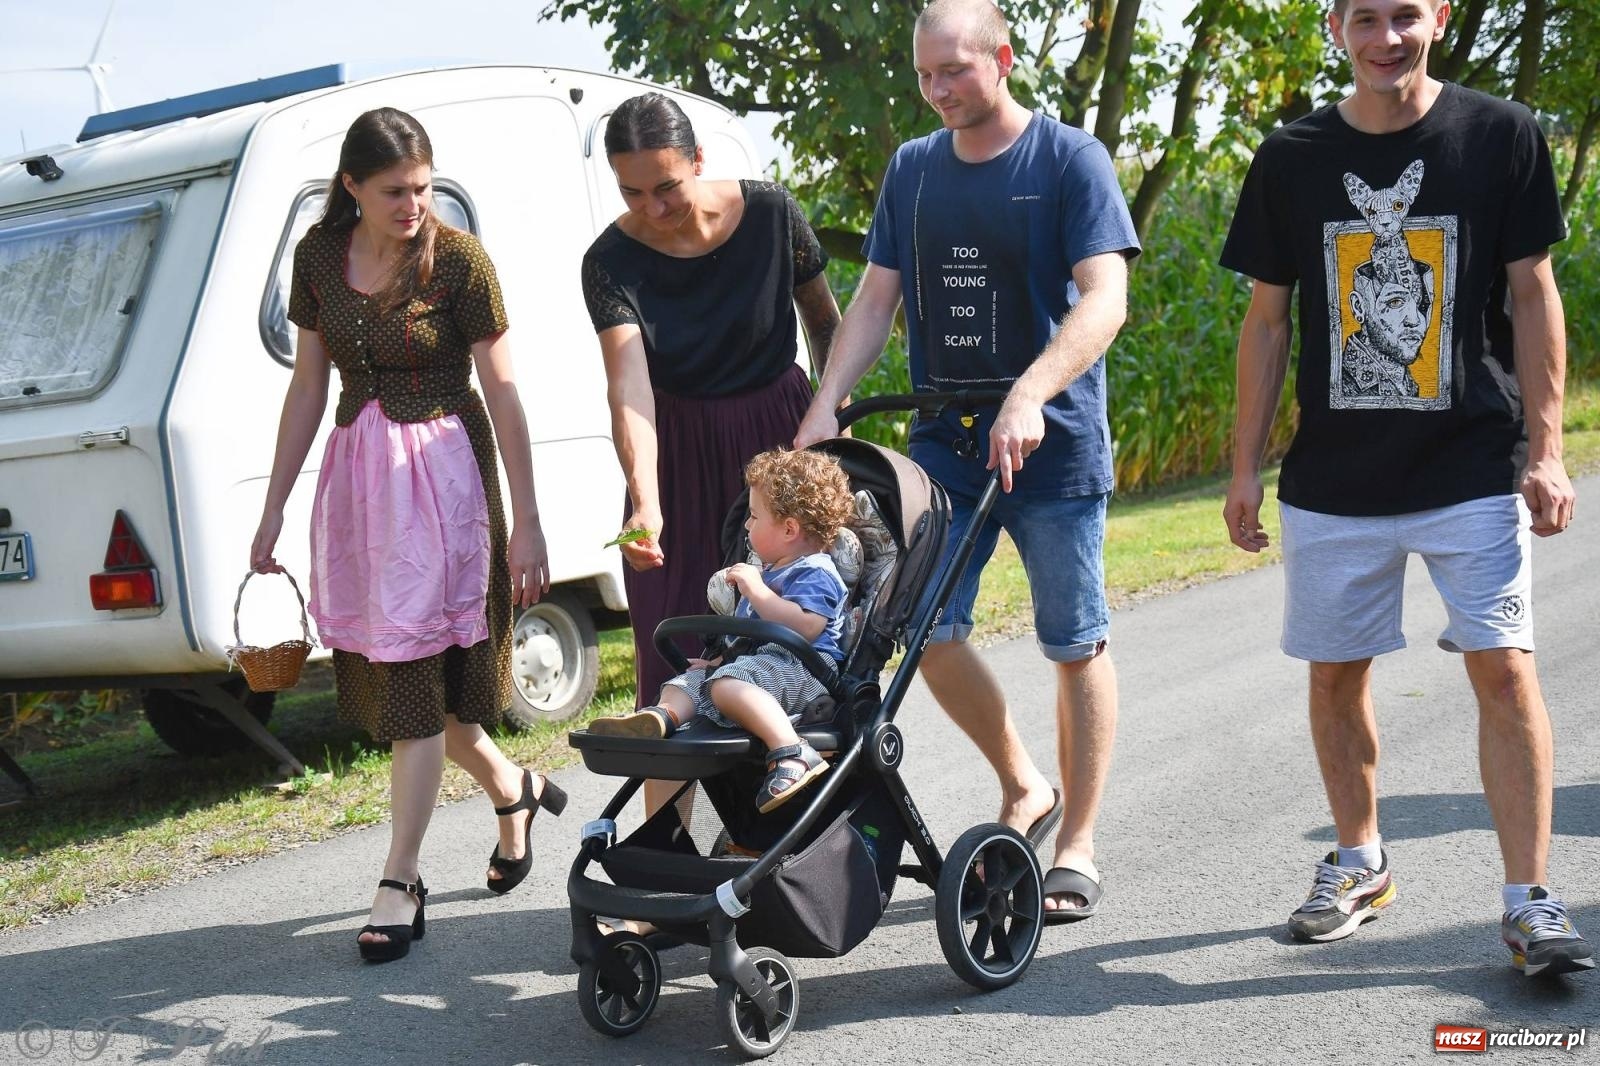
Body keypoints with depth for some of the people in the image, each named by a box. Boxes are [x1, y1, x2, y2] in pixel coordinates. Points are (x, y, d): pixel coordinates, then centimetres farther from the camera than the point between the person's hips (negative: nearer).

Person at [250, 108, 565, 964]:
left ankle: (400, 886, 3)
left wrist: (527, 522, -11)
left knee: (416, 675, -5)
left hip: (444, 470, -5)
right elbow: (308, 386, 9)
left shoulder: (458, 259, -11)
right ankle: (514, 790, 36)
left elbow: (503, 393, -9)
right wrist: (274, 508, 8)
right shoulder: (319, 255, 3)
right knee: (386, 673, 10)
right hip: (355, 473, 6)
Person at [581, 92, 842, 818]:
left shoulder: (770, 214, -13)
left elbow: (825, 320, 4)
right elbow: (628, 385, -28)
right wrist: (645, 502, -40)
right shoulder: (612, 261, -15)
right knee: (670, 650, -2)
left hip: (781, 438, 0)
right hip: (679, 456, 0)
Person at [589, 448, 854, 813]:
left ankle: (791, 754, -51)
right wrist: (720, 658, 26)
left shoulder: (815, 574, -6)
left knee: (729, 684, -36)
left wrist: (756, 591, -19)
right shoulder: (771, 572, 28)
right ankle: (664, 714, -36)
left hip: (800, 668, -11)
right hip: (757, 661, 11)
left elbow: (805, 627, -24)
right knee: (686, 680, -1)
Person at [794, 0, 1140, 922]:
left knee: (1076, 646, 3)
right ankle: (1024, 790, 24)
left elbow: (1104, 300, -16)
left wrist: (1029, 396, -30)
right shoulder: (912, 170, 10)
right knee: (928, 631, 1)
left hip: (1054, 440, -4)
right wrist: (827, 402, -3)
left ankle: (1078, 846, 16)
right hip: (944, 438, 5)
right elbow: (875, 300, 10)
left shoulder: (1070, 159, -5)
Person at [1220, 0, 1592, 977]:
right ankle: (1360, 860, 28)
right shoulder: (1293, 160, 4)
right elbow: (1268, 321, 8)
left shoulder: (1501, 135, 0)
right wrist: (1246, 466, 6)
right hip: (1334, 479, 2)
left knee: (1504, 668, -8)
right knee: (1336, 674, 9)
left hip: (1475, 468, -2)